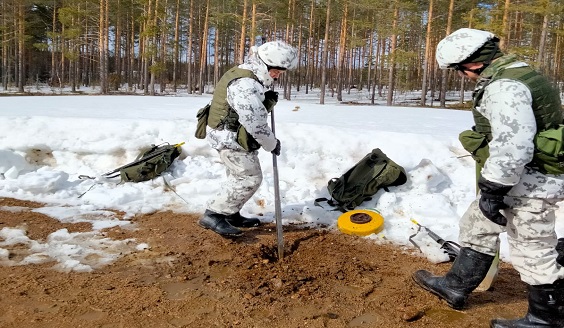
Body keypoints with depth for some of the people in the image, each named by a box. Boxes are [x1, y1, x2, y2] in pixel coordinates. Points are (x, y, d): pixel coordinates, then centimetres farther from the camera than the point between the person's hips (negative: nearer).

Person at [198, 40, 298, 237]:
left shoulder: (251, 78, 9)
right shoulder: (245, 84, -26)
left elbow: (255, 109, 19)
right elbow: (256, 122, -25)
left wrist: (269, 101, 3)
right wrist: (272, 144, -12)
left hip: (231, 136, 11)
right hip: (231, 138, -11)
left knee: (239, 177, 19)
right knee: (250, 178, -6)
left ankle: (231, 215, 33)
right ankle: (213, 215, -3)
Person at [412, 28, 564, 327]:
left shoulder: (504, 87, -25)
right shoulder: (512, 74, 9)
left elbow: (512, 146, -32)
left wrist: (492, 191, -23)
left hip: (528, 185, -11)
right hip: (519, 178, 11)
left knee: (533, 253, 5)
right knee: (476, 227, 20)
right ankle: (455, 287, 34)